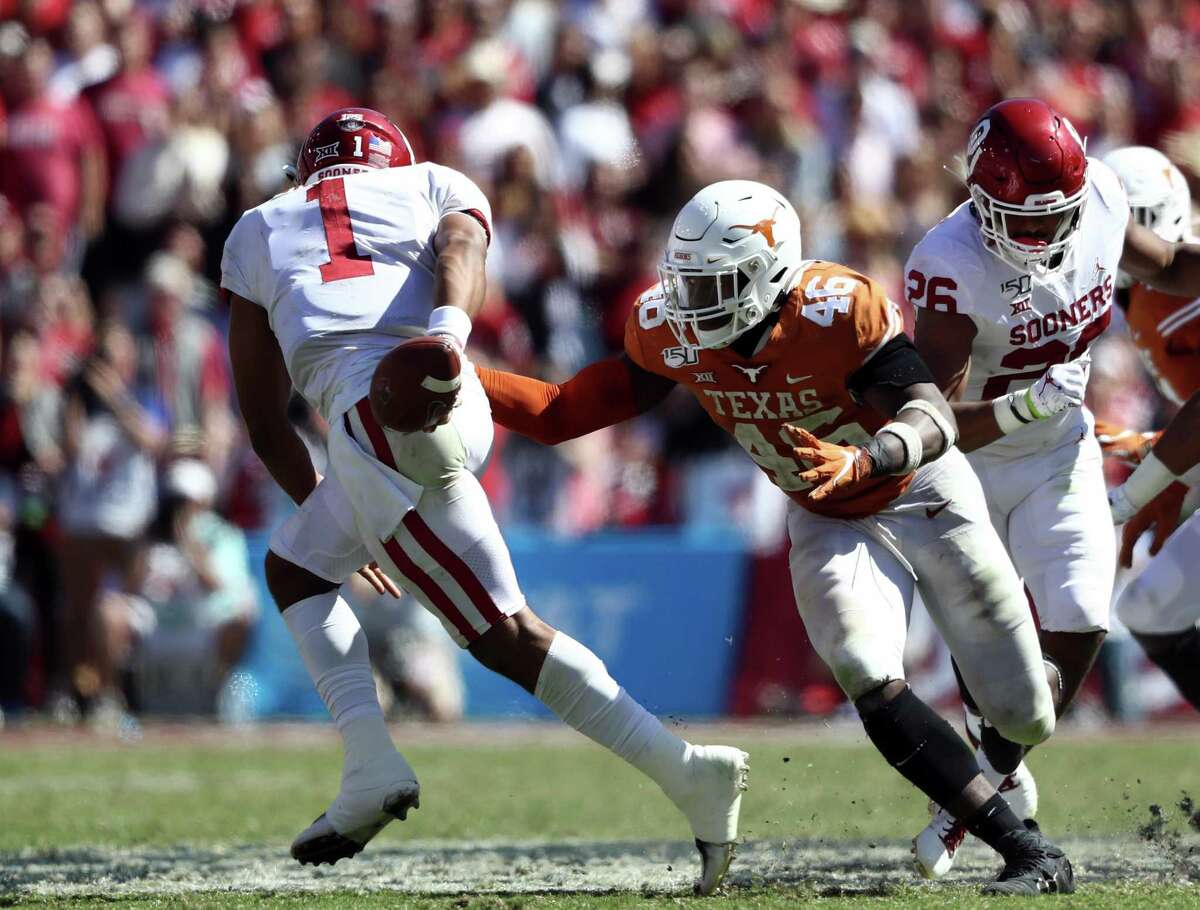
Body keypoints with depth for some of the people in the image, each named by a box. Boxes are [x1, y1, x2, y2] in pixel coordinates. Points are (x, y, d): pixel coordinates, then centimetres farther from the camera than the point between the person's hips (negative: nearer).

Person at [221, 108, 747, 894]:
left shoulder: (258, 232, 29)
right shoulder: (435, 186, 28)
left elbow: (265, 423, 29)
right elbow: (460, 249, 0)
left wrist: (317, 501, 44)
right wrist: (447, 330, -21)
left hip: (375, 412, -3)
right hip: (459, 408, 3)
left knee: (502, 632, 1)